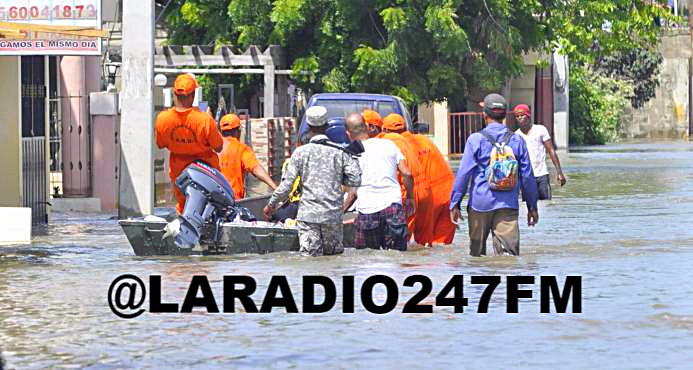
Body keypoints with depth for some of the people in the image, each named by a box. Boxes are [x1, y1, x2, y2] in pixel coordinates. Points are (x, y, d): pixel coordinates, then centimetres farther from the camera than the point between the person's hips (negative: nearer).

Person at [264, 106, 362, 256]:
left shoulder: (301, 152, -1)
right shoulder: (340, 152, 3)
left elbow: (286, 185, -2)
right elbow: (355, 180, -3)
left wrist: (271, 205, 11)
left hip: (308, 215, -2)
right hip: (333, 215, 2)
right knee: (335, 254, 14)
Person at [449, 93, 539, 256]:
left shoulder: (476, 139, -3)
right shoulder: (517, 141, 4)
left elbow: (463, 174, -5)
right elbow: (527, 176, 8)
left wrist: (454, 204, 0)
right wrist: (532, 206, 17)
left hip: (480, 202, -1)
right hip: (508, 205, 1)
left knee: (477, 252, 15)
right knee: (509, 253, -6)